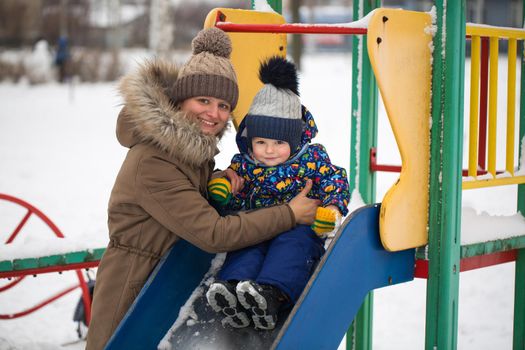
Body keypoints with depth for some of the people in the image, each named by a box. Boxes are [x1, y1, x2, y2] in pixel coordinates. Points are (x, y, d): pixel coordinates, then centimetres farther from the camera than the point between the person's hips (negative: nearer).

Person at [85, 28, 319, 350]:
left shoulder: (195, 144, 2)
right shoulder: (152, 163, -25)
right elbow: (213, 234, -27)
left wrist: (223, 179, -5)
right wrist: (290, 215, -20)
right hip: (131, 287, -8)